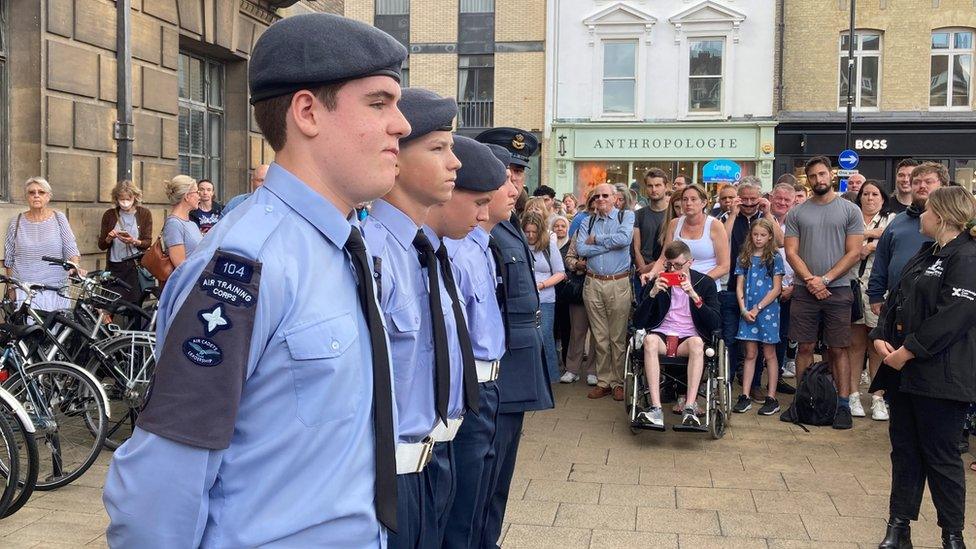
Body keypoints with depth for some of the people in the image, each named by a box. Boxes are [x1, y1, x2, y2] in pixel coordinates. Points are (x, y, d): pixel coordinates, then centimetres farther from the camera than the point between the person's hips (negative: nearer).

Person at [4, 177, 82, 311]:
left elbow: (71, 249, 2)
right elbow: (9, 260, 11)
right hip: (24, 289, 0)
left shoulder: (59, 218, 5)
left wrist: (76, 266, -18)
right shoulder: (16, 222, 6)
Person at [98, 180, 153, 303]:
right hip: (114, 267, 1)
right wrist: (109, 238, -12)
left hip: (136, 267, -1)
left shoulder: (145, 214, 5)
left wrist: (134, 242, -18)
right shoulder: (109, 215, 7)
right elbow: (101, 245, 9)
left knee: (134, 303, -6)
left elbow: (148, 242, 2)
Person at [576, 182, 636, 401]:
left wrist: (596, 240, -7)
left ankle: (619, 382, 12)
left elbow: (624, 238, -17)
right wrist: (610, 244, -8)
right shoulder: (588, 222, 11)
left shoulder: (626, 216, 3)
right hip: (593, 284, 3)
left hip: (619, 283, -3)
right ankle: (603, 381, 17)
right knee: (600, 337, 9)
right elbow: (580, 249, -4)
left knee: (618, 337, 2)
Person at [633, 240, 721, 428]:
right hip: (662, 335, 1)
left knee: (697, 342, -36)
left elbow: (715, 323, -6)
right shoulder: (657, 282, 7)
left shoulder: (705, 283, 4)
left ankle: (689, 409, -43)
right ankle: (656, 411, -43)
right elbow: (638, 322, 0)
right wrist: (653, 293, -14)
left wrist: (694, 296, -18)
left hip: (689, 337, 0)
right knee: (650, 339, -35)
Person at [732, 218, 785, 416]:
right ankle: (745, 396, 9)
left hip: (768, 310, -3)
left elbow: (776, 289, -5)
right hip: (747, 312, 3)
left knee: (769, 354, 4)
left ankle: (771, 398, 7)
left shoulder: (775, 258, -1)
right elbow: (739, 286, 6)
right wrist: (743, 310, -7)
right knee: (750, 354, 6)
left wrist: (758, 308, -11)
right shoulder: (743, 258, 9)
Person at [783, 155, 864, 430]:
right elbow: (791, 252, 3)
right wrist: (811, 280, -10)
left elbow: (853, 253, -3)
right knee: (805, 347, 6)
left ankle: (843, 405, 5)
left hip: (838, 290, -2)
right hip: (804, 291, 2)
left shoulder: (850, 210, 2)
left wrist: (825, 279, -11)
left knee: (838, 349, 1)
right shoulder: (797, 213, 7)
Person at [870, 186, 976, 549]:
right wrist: (881, 337, -1)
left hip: (939, 376, -9)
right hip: (905, 371, 9)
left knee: (940, 457, 2)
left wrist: (908, 351, -20)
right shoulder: (926, 255, 15)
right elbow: (896, 299, 15)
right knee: (904, 449, 13)